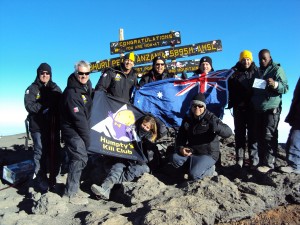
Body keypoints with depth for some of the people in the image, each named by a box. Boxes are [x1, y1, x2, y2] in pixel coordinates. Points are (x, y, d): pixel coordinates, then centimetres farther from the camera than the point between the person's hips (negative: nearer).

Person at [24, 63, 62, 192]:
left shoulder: (56, 89, 15)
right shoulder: (32, 89, 4)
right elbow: (29, 105, -9)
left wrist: (55, 109, -10)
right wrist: (43, 109, -22)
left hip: (53, 125, 3)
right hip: (38, 126, -3)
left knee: (54, 152, 6)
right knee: (40, 152, -3)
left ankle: (53, 177, 20)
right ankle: (41, 181, 6)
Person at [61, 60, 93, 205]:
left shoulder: (87, 86, 8)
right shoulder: (71, 93, -20)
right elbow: (78, 117, -21)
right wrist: (86, 137, -15)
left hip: (83, 129, 9)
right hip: (72, 130, -9)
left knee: (77, 158, 14)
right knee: (80, 158, -14)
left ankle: (73, 188, 27)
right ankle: (71, 193, -3)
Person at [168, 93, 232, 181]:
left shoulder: (210, 118, -12)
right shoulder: (187, 119, 3)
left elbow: (228, 132, -23)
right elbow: (181, 136, 8)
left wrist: (216, 126, -45)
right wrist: (181, 148, -14)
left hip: (208, 154, -5)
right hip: (192, 152, 5)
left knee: (194, 175, -25)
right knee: (174, 158, -21)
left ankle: (209, 170, 7)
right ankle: (195, 167, 1)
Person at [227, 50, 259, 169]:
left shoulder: (256, 71, 7)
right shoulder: (235, 72, 5)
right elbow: (230, 89, -1)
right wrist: (231, 103, -11)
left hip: (253, 107, 0)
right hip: (239, 107, 0)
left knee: (253, 133, 2)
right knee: (239, 133, 4)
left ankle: (254, 159, 8)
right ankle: (239, 159, 10)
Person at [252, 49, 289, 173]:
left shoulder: (277, 69, -1)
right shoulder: (257, 71, 17)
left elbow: (285, 87, -9)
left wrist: (275, 84, -29)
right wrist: (251, 104, 3)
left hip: (272, 109, -6)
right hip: (258, 109, 6)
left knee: (269, 136, -9)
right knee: (260, 136, 8)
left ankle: (268, 163, -6)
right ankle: (261, 161, 16)